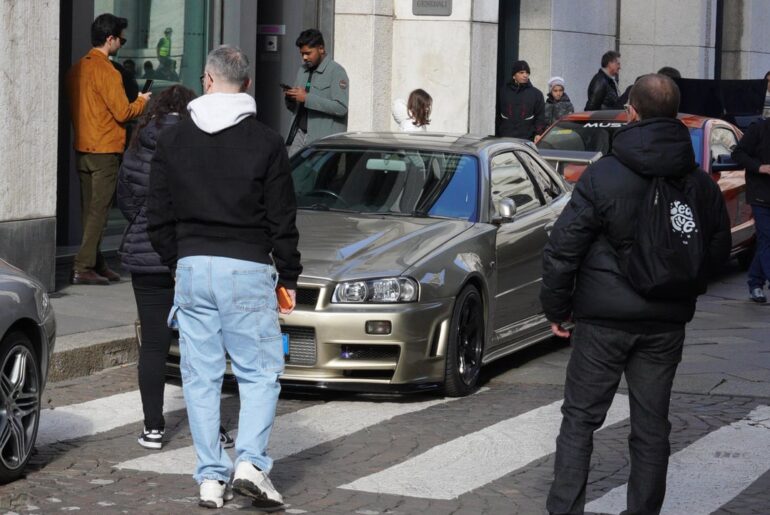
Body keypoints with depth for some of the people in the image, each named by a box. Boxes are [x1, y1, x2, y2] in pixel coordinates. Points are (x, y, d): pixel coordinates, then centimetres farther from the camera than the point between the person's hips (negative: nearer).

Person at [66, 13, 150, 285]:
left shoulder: (77, 69, 10)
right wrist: (142, 101, 2)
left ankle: (96, 264, 16)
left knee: (90, 211, 12)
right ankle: (84, 268, -7)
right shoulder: (106, 71, -16)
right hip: (105, 150, -8)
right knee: (98, 212, -5)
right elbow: (123, 112, -17)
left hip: (82, 148, 8)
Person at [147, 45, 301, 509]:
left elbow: (158, 217, 7)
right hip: (248, 268, -3)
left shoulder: (173, 140, 4)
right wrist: (289, 276, 8)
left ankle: (212, 477, 7)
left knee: (201, 376, 7)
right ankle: (251, 462, -10)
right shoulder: (265, 142, -4)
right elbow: (282, 221, -2)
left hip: (192, 267, 3)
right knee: (261, 372, 5)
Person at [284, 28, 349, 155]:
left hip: (323, 139, -6)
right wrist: (290, 98, -1)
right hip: (300, 134, 6)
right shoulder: (303, 71, 17)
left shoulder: (336, 72, -6)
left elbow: (341, 107, -18)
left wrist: (307, 98, -19)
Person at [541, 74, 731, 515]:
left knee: (580, 418, 5)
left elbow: (563, 248, -11)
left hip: (605, 317, -3)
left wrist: (556, 307, 0)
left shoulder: (603, 176, -12)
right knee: (652, 424, 10)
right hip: (667, 321, 3)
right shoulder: (701, 184, 1)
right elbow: (718, 252, 10)